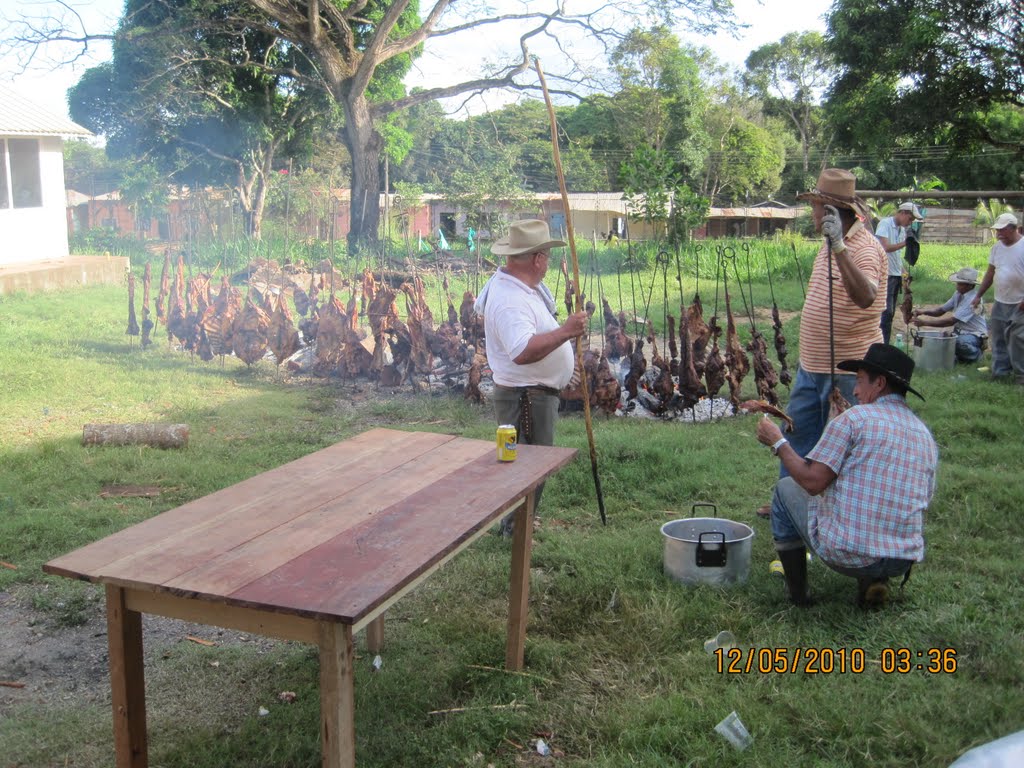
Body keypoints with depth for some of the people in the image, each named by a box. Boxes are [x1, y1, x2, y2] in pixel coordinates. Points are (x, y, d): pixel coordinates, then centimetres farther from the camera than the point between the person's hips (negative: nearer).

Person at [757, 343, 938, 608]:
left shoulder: (855, 418, -9)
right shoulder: (927, 435, 10)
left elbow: (813, 481, -13)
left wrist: (778, 443, 2)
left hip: (845, 553, -6)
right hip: (904, 561, 6)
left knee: (786, 489, 18)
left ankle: (797, 592, 20)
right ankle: (873, 580, 11)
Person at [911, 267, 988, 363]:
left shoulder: (973, 300, -24)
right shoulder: (958, 294, 3)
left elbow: (951, 321, -30)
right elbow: (942, 310, 8)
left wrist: (925, 322, -31)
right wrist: (923, 311, -13)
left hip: (975, 335, -7)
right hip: (959, 332, 7)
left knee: (959, 341, -39)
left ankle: (975, 353, -4)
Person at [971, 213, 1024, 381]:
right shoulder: (997, 247, 8)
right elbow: (990, 273, 15)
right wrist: (978, 295, 13)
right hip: (1000, 302, 6)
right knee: (998, 339, 9)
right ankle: (1000, 371, 17)